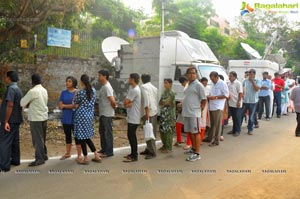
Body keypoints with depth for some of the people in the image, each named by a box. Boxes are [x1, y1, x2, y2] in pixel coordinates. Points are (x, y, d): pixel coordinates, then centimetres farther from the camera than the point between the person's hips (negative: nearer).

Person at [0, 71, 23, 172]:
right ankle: (15, 160, 24)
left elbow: (10, 105, -23)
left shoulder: (11, 88, -15)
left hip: (10, 120, -9)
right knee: (15, 140, 15)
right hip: (16, 120, 9)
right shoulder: (18, 89, 13)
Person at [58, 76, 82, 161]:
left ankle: (79, 155, 11)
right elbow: (60, 106, 0)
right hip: (66, 118, 4)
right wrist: (71, 105, -15)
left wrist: (64, 105, -10)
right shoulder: (63, 92, 6)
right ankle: (68, 153, 30)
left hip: (75, 118, -4)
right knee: (67, 135, 15)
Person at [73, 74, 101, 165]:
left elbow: (75, 103, -1)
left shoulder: (81, 92, -16)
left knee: (82, 137, 4)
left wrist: (75, 95, 15)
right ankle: (96, 156, 18)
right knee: (87, 137, 17)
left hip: (81, 115, -7)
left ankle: (85, 159, 12)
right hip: (90, 115, 7)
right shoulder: (93, 90, 4)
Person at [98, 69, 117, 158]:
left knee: (108, 133, 0)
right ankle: (104, 149, 29)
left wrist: (114, 107, -8)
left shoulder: (107, 87, -19)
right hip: (102, 114, 10)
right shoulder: (103, 86, 12)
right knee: (102, 132, 17)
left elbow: (112, 101, -26)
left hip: (107, 114, -10)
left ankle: (109, 152, 10)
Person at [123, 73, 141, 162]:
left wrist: (127, 103, 2)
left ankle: (134, 156, 4)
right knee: (131, 135, 15)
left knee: (132, 136, -4)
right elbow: (127, 102, 10)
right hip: (132, 117, 10)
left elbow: (125, 102, -18)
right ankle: (133, 153, 25)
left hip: (133, 118, -10)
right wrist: (129, 104, -11)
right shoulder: (134, 89, 15)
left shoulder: (134, 90, -19)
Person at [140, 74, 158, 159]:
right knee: (152, 131, 13)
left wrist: (147, 112, -22)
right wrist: (156, 110, 17)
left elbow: (146, 99, -18)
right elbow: (157, 100, 16)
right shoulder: (154, 88, 19)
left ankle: (152, 152, -6)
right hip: (155, 111, 9)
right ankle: (149, 149, 23)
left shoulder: (143, 87, -5)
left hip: (149, 112, -9)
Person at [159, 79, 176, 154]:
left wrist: (162, 102, -3)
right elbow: (160, 103, 10)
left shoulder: (171, 92, -10)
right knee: (162, 130, 13)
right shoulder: (164, 92, 15)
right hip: (163, 113, 9)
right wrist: (166, 103, -7)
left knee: (168, 131, -4)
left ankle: (168, 148, 4)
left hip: (169, 114, -9)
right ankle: (165, 145, 26)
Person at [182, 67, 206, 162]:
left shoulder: (198, 85, -8)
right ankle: (193, 149, 31)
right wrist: (182, 104, 13)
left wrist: (200, 110, -9)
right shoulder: (189, 85, 17)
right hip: (186, 113, 8)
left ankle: (197, 154, -2)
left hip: (194, 113, -8)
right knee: (190, 132, 17)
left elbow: (204, 99, -9)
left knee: (196, 132, -5)